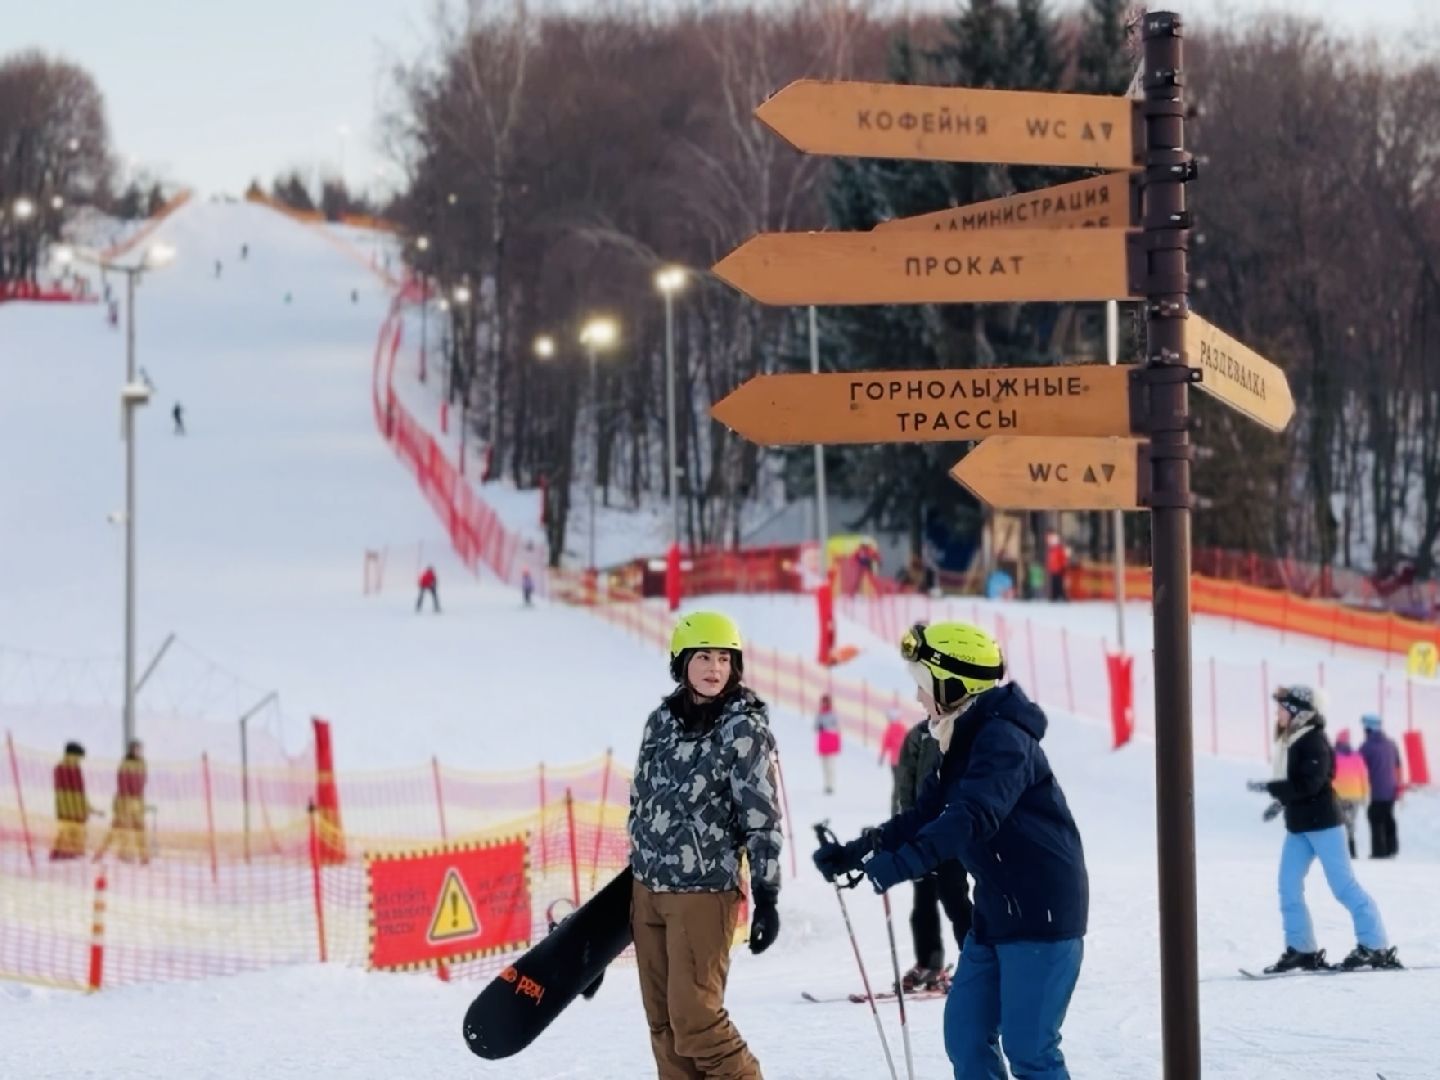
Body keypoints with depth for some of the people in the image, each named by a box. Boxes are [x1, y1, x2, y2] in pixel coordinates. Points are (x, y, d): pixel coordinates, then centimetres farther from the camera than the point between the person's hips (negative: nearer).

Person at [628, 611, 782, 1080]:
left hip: (705, 890, -6)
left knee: (695, 1015, -11)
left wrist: (767, 896, -15)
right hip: (649, 888, 6)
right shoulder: (663, 719, 8)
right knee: (661, 1018, 7)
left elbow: (762, 818, -11)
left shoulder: (744, 729, -8)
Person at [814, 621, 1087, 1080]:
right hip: (996, 909, 10)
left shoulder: (1003, 738, -19)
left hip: (1042, 912, -10)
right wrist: (855, 852, 5)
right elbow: (925, 814, 16)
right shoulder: (963, 742, 13)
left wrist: (899, 864, -42)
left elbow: (973, 818, -33)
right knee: (966, 1032, 9)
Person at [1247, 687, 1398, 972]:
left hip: (1322, 822, -9)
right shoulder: (1291, 741, 12)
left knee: (1343, 885, -7)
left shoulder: (1314, 741, -16)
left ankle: (1376, 946, -3)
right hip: (1298, 825, 9)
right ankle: (1301, 948, 9)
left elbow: (1308, 784, -24)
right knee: (1288, 886, 4)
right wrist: (1281, 800, 10)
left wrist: (1268, 787, -21)